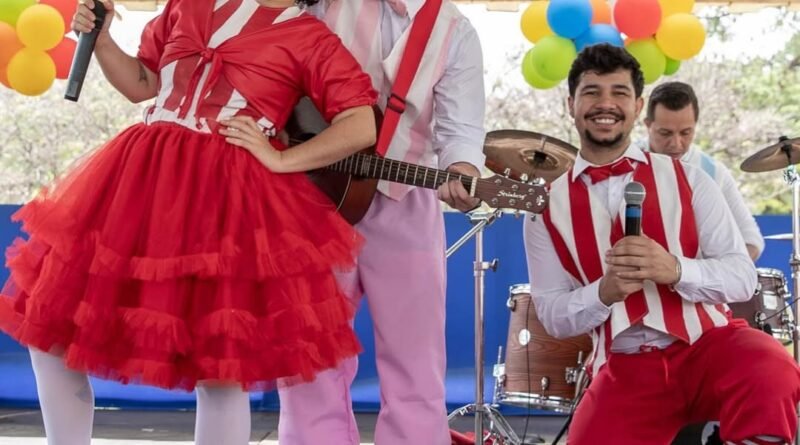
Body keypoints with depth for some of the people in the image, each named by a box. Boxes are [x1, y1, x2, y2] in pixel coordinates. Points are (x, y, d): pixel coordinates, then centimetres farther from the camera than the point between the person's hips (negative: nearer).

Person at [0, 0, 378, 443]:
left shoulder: (310, 38, 2)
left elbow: (362, 127, -3)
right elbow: (140, 83, 23)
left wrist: (281, 160, -8)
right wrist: (99, 38, 8)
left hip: (228, 200, -5)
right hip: (137, 176, 5)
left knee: (219, 369, -2)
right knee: (49, 326, 8)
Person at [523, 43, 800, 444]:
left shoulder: (686, 178, 7)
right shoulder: (548, 207, 8)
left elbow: (743, 277, 1)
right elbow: (552, 315, 6)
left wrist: (674, 269, -18)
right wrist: (605, 291, -14)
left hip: (706, 343, 0)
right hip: (623, 369, 1)